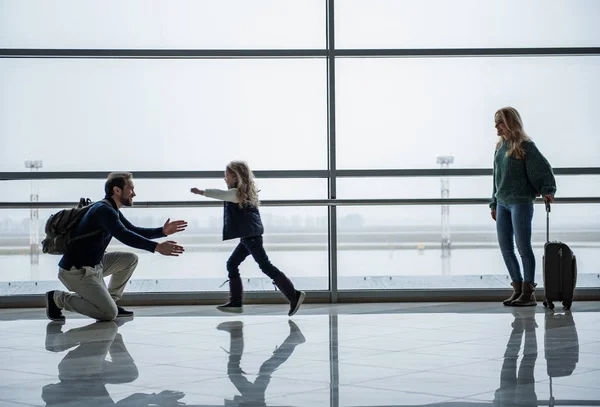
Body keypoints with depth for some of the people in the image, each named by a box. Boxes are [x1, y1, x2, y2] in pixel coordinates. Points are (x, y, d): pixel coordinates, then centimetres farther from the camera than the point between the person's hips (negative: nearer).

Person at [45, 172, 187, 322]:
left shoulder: (111, 210, 13)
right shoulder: (104, 210, -19)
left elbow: (133, 231, 20)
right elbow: (124, 236, -33)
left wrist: (162, 231, 7)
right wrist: (157, 247, -38)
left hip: (93, 265, 10)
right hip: (76, 271, -10)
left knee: (130, 259, 11)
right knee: (109, 314, -16)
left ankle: (111, 300, 14)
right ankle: (58, 298, -3)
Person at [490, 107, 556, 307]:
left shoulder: (525, 146, -8)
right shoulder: (500, 147, 13)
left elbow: (543, 168, -9)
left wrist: (548, 190, -21)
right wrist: (494, 204, 19)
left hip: (521, 203, -7)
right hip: (503, 203, 7)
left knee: (523, 246, -6)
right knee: (505, 247, 7)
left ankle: (529, 292, 0)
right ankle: (518, 288, 15)